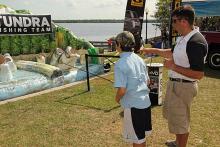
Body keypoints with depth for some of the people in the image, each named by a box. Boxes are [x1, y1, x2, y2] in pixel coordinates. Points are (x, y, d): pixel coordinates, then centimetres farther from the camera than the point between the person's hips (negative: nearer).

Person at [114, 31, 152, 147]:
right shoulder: (139, 59, 3)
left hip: (133, 105, -7)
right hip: (145, 102, 7)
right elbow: (147, 80, 11)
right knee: (141, 135, 25)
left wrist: (117, 98, -2)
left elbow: (122, 89, -21)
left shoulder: (120, 64, -18)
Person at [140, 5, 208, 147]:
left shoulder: (196, 42, -26)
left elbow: (199, 74, -28)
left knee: (180, 120, 6)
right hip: (175, 83, 10)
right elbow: (172, 53, 22)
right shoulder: (183, 38, 4)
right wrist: (151, 50, 20)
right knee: (173, 114, 26)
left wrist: (173, 66, -24)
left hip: (183, 87, -10)